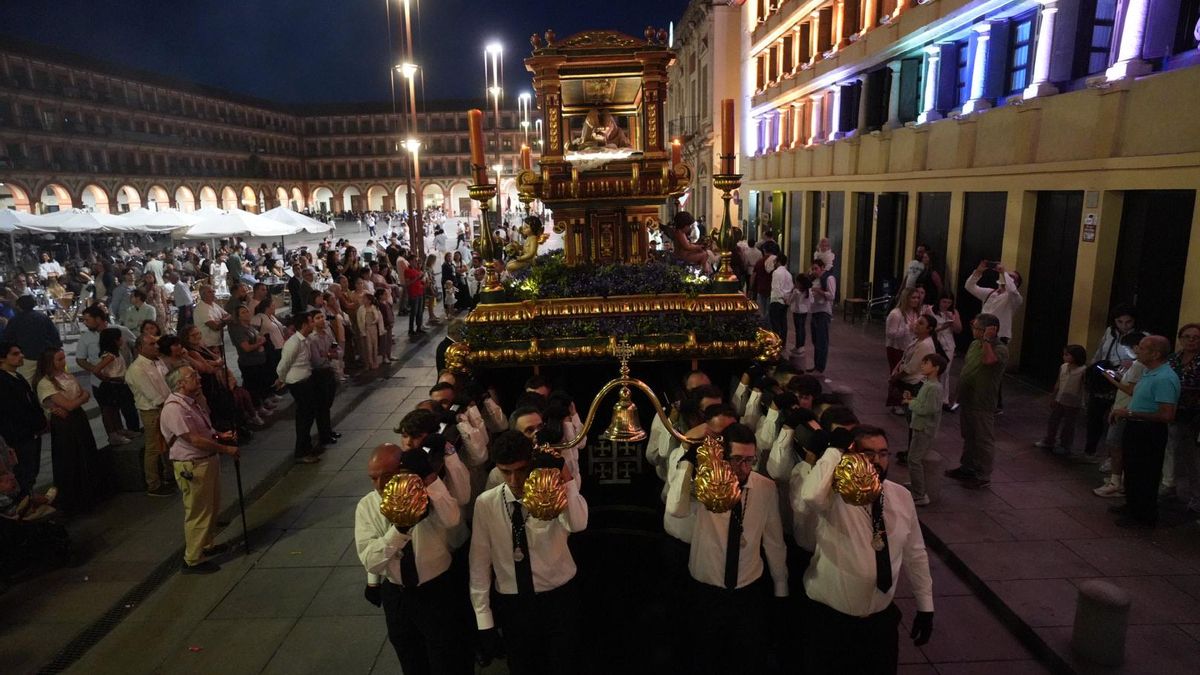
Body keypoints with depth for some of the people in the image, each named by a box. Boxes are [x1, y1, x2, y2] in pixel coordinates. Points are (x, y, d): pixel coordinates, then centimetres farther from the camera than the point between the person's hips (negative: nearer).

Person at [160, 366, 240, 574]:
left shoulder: (192, 402, 9)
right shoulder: (174, 408, -22)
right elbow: (194, 440, -25)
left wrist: (220, 435, 3)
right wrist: (226, 449, -19)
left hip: (208, 461, 10)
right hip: (192, 467, -10)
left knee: (211, 508, 22)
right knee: (198, 512, 1)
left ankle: (206, 545, 40)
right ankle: (193, 560, 14)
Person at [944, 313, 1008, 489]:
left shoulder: (1001, 349, -17)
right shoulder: (974, 344, 7)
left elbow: (988, 360, -39)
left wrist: (987, 339, -31)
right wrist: (960, 394, 17)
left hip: (983, 404, -8)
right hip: (967, 400, 8)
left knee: (984, 441, 4)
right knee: (968, 437, 21)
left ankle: (983, 476, 15)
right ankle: (967, 467, 36)